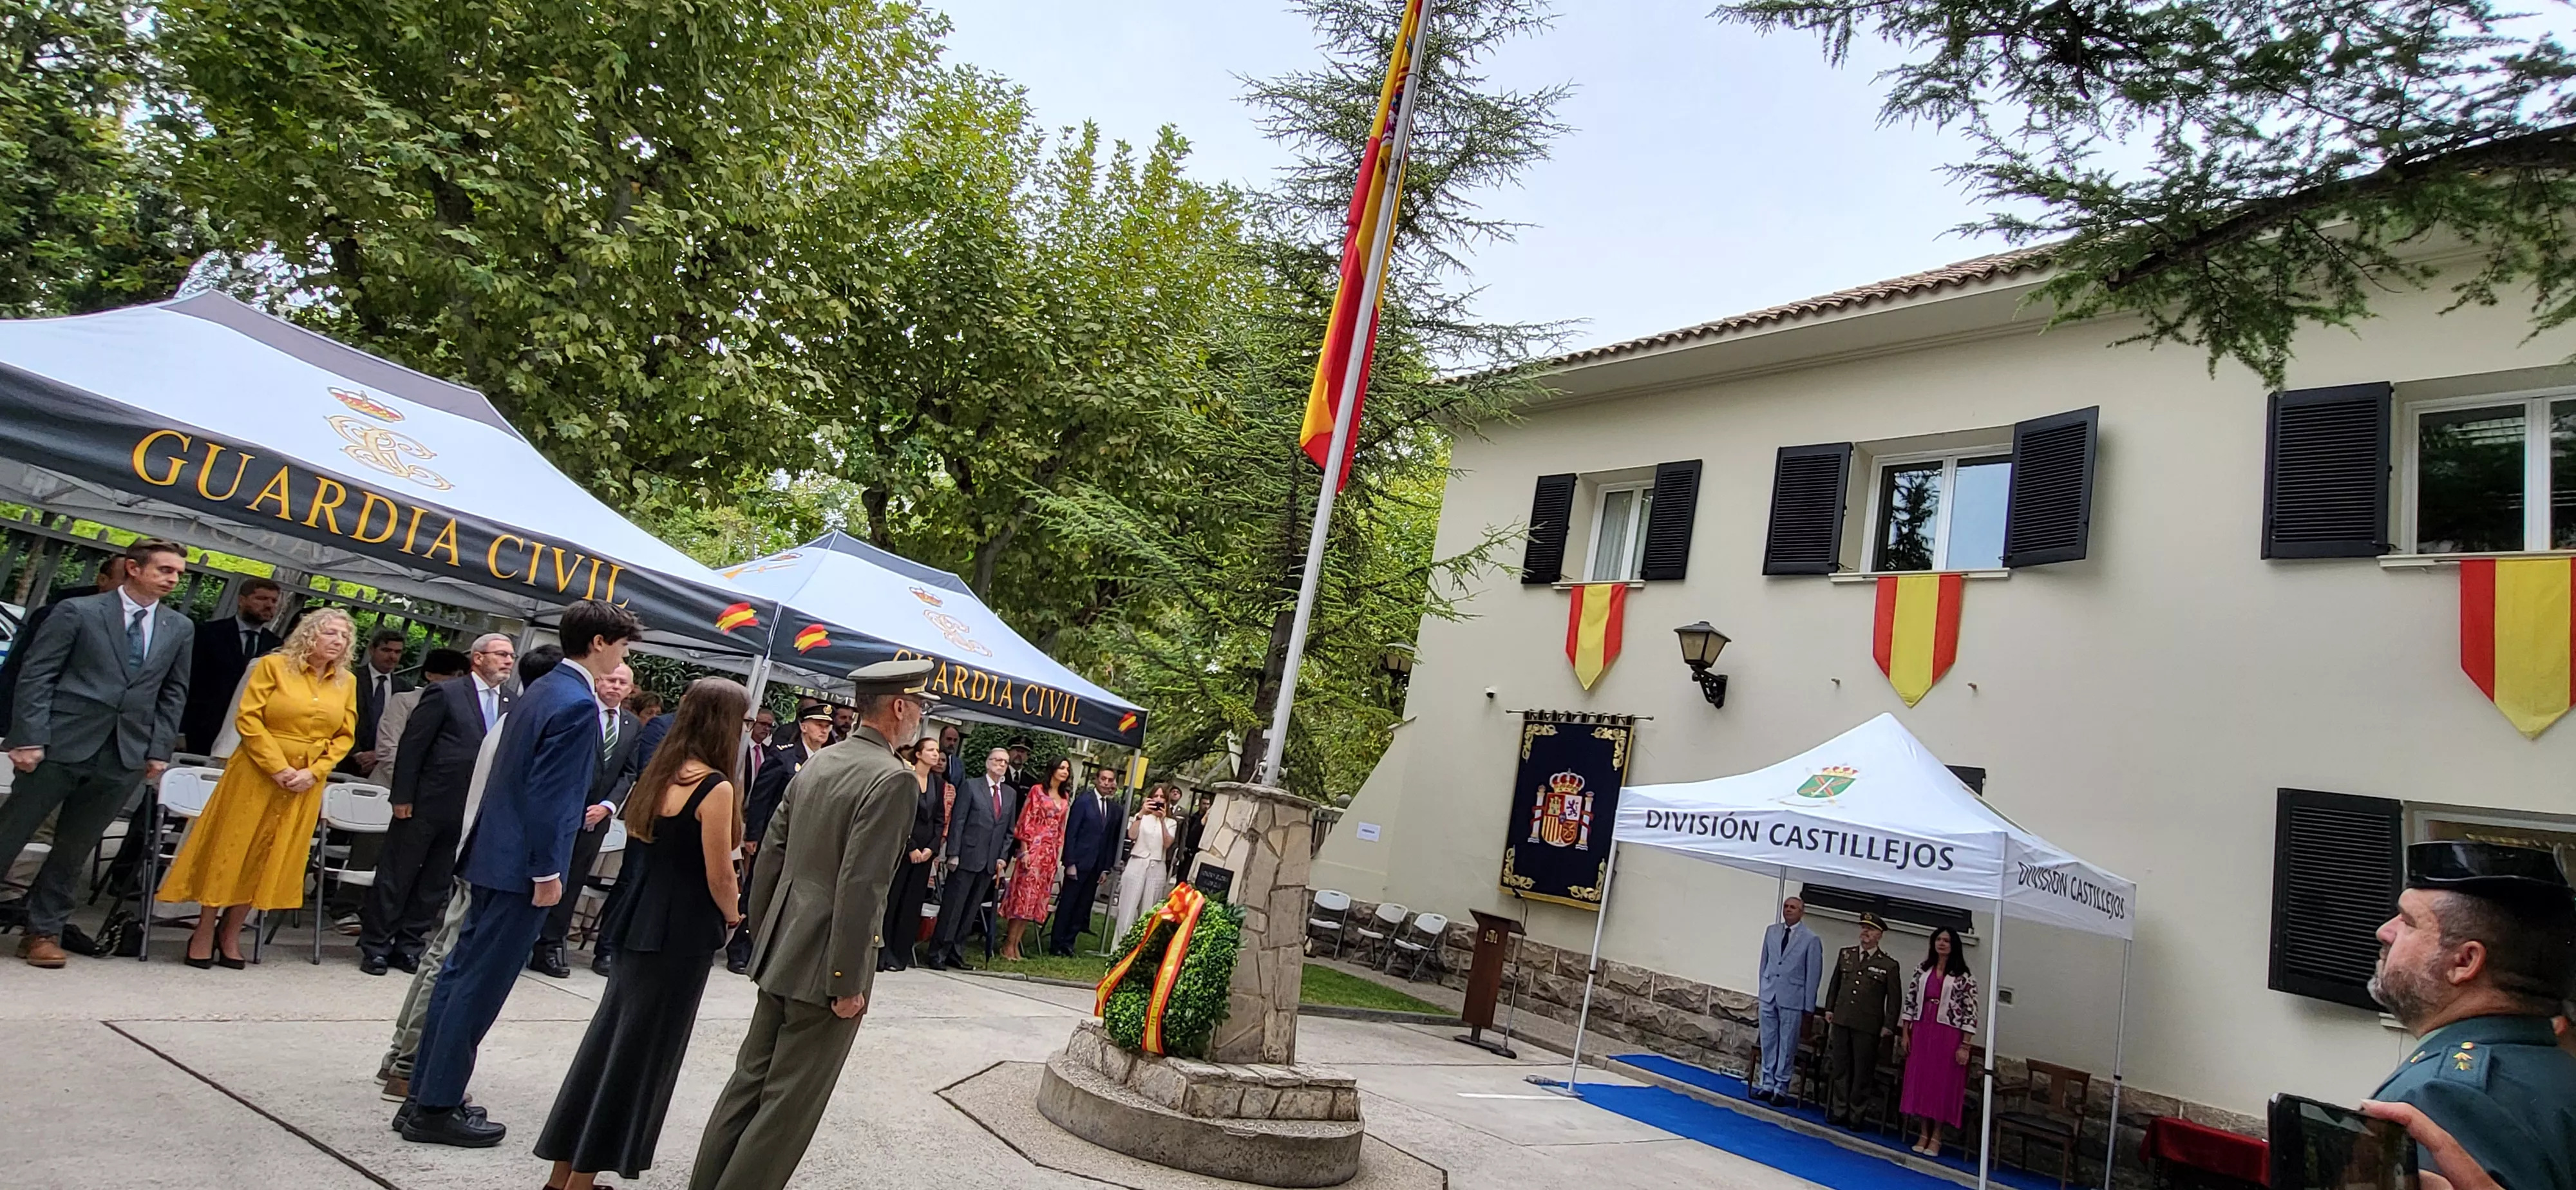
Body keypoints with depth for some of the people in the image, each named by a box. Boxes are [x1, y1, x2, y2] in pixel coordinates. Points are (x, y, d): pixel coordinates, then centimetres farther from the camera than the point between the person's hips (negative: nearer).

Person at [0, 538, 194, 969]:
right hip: (61, 744, -3)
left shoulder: (180, 629, 9)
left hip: (125, 754, 3)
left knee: (74, 847, 10)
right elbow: (36, 675, -4)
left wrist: (159, 750, 6)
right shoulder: (79, 611, -2)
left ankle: (43, 932, 20)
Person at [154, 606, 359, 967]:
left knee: (270, 857, 8)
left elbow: (345, 736, 6)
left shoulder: (347, 682, 5)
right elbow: (248, 719, -9)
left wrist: (314, 772, -8)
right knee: (230, 849, 4)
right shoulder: (274, 665, -5)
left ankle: (230, 934, 21)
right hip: (257, 772, -3)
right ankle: (204, 933, 18)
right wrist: (279, 768, -15)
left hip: (306, 784, 3)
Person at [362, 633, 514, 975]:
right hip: (428, 803, -4)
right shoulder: (445, 693, -8)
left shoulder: (511, 705, 6)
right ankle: (375, 946, 19)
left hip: (471, 810, 5)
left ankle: (409, 946, 23)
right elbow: (411, 745, -8)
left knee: (436, 882, 12)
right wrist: (402, 797, -10)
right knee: (396, 876, 7)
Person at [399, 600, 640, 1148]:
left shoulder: (539, 690, 11)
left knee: (463, 973, 17)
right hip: (523, 863, -10)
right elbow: (547, 794, -22)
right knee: (480, 985, 0)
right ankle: (435, 1109, 10)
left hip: (496, 853, 10)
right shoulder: (577, 704, -19)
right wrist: (547, 871, -16)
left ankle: (425, 1092, 28)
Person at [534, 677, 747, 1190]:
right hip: (680, 933, -8)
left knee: (608, 1039, 16)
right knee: (639, 1051, 5)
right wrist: (732, 917, 4)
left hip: (641, 923, 8)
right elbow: (719, 876, -16)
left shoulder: (661, 772, 7)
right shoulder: (715, 787, -18)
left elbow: (644, 840, 13)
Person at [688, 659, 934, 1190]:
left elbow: (771, 855, 11)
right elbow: (860, 888, -24)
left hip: (782, 953, 8)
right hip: (825, 966, -8)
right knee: (789, 1102, 5)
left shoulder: (817, 764, 6)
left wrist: (760, 938, 19)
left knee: (750, 1080, 19)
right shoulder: (893, 779, -19)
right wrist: (848, 982, -19)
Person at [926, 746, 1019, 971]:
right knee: (953, 906, -1)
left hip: (991, 861, 5)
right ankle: (938, 952, 6)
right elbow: (957, 821, -6)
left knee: (971, 909, 8)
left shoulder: (1011, 794, 12)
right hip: (967, 857, -5)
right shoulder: (971, 786, -2)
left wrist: (1003, 857, 4)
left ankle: (952, 950, 15)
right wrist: (953, 853, -11)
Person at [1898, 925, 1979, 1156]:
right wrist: (1906, 1033, 5)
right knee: (1920, 1079, 6)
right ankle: (1924, 1132, 18)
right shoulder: (1922, 971, 7)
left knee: (1942, 1083, 1)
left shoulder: (1964, 978, -5)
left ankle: (1936, 1137, 14)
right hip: (1921, 1032, 4)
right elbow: (1910, 1002, 9)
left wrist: (1964, 1046, -10)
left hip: (1948, 1036, -4)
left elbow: (1970, 1013, -6)